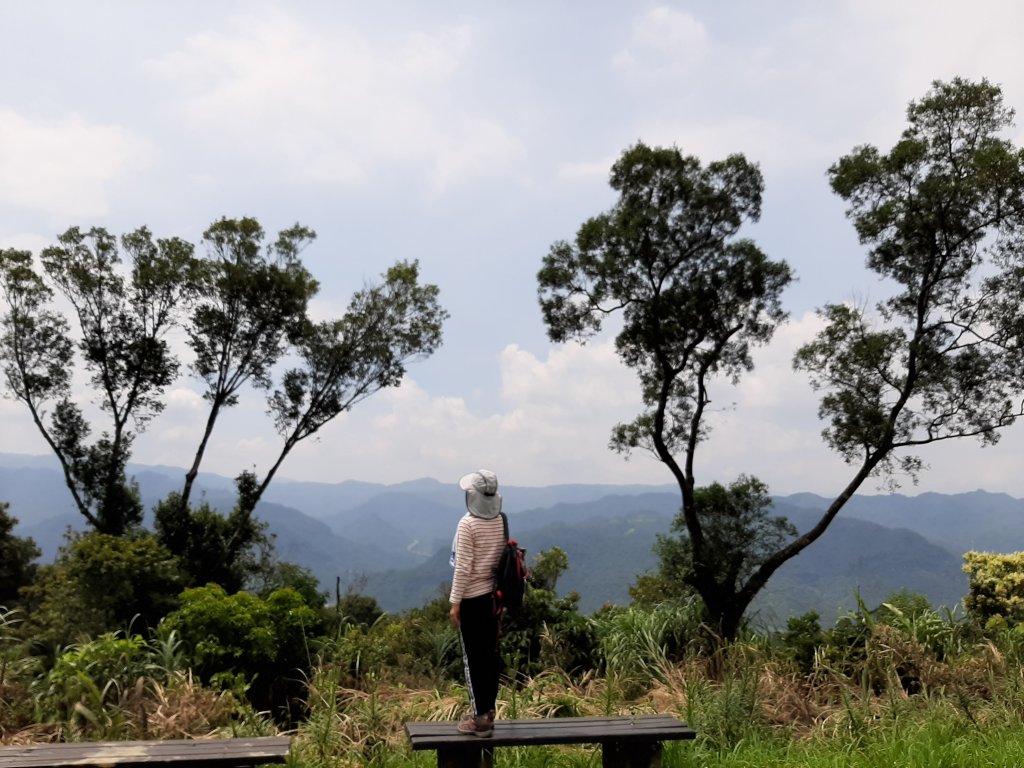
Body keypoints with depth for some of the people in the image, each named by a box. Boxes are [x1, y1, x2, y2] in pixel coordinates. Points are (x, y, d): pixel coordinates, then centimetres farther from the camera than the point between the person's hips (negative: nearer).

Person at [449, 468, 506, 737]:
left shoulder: (468, 524, -17)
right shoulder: (501, 521, 2)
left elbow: (463, 567, -17)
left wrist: (455, 601, -10)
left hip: (472, 597, -6)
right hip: (494, 595, 6)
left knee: (473, 658, 2)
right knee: (491, 653, 14)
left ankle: (480, 718, 6)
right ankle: (487, 710, 23)